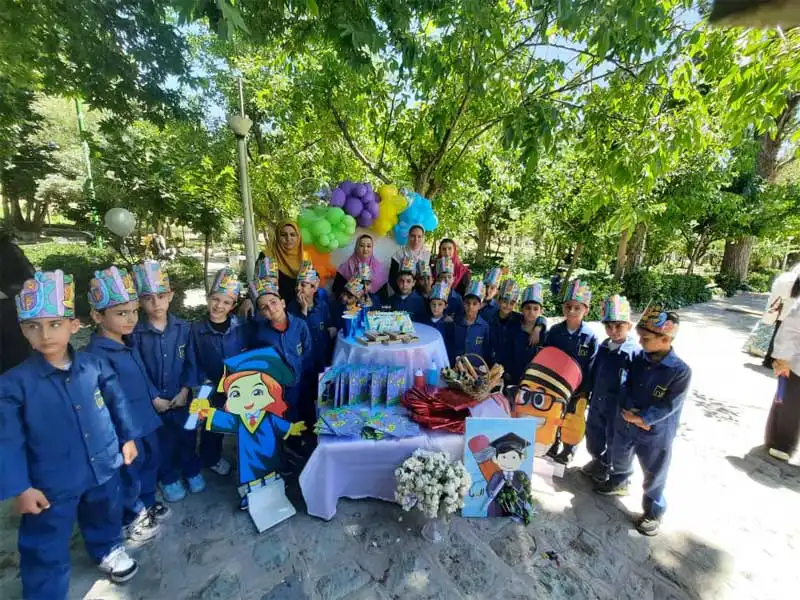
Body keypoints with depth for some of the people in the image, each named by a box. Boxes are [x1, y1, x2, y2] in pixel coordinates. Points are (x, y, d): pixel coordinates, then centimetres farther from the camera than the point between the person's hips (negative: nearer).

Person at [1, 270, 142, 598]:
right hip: (51, 482, -3)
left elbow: (117, 401, 3)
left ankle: (108, 549, 56)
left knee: (105, 516, 28)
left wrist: (128, 437, 7)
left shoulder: (94, 364, -10)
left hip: (104, 467, 4)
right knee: (46, 550, 12)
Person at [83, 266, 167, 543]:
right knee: (130, 471, 12)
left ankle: (146, 504, 46)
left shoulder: (129, 344, 3)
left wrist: (155, 398, 18)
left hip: (145, 417, 8)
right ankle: (130, 519, 36)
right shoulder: (95, 354, -25)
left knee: (151, 460, 24)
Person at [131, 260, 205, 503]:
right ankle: (169, 478, 40)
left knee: (188, 435, 16)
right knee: (163, 441, 17)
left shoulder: (183, 328, -8)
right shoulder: (135, 333, -12)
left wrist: (184, 391, -9)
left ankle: (192, 470, 41)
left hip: (182, 397, 1)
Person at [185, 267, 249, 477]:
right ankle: (212, 458, 43)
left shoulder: (241, 327, -10)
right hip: (212, 387, 0)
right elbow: (192, 360, -4)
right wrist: (200, 382, -10)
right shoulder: (197, 329, -9)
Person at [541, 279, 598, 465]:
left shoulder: (590, 336, -15)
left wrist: (584, 391, -12)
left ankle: (568, 451, 38)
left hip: (576, 387, -2)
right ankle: (552, 445, 41)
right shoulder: (554, 331, -9)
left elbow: (592, 367, -11)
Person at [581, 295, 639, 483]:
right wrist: (590, 394, 12)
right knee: (593, 434, 22)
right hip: (597, 402, 6)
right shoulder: (603, 346, -2)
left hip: (617, 405, -6)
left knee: (613, 439, 15)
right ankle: (597, 460, 46)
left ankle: (608, 468, 38)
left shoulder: (635, 352, -20)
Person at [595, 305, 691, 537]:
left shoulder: (681, 371, -22)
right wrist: (630, 411, -17)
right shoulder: (637, 358, -9)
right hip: (624, 424, 5)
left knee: (654, 476, 15)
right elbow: (624, 387, -5)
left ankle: (653, 511, 37)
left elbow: (668, 406, -21)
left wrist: (641, 418, -20)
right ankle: (618, 483, 53)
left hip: (655, 434, -4)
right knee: (619, 459, 27)